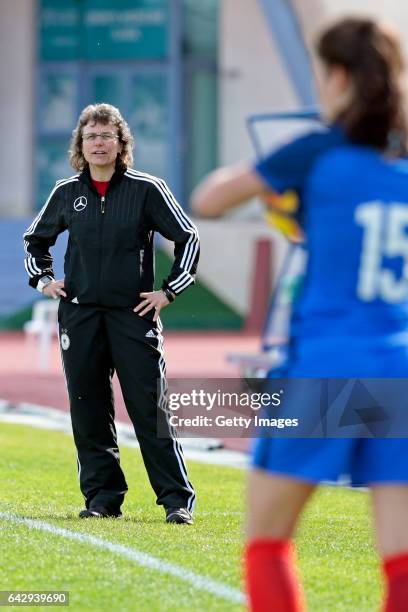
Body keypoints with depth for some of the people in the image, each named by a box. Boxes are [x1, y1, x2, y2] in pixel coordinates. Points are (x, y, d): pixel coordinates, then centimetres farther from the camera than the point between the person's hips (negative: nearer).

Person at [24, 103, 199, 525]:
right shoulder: (66, 193, 8)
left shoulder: (146, 189, -2)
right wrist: (42, 279, 11)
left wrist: (169, 291, -1)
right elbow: (35, 239, 25)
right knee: (87, 411, 4)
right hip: (79, 313, 4)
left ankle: (177, 499, -3)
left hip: (133, 314, -3)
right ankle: (102, 497, 11)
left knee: (150, 410, -7)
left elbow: (188, 237, 3)